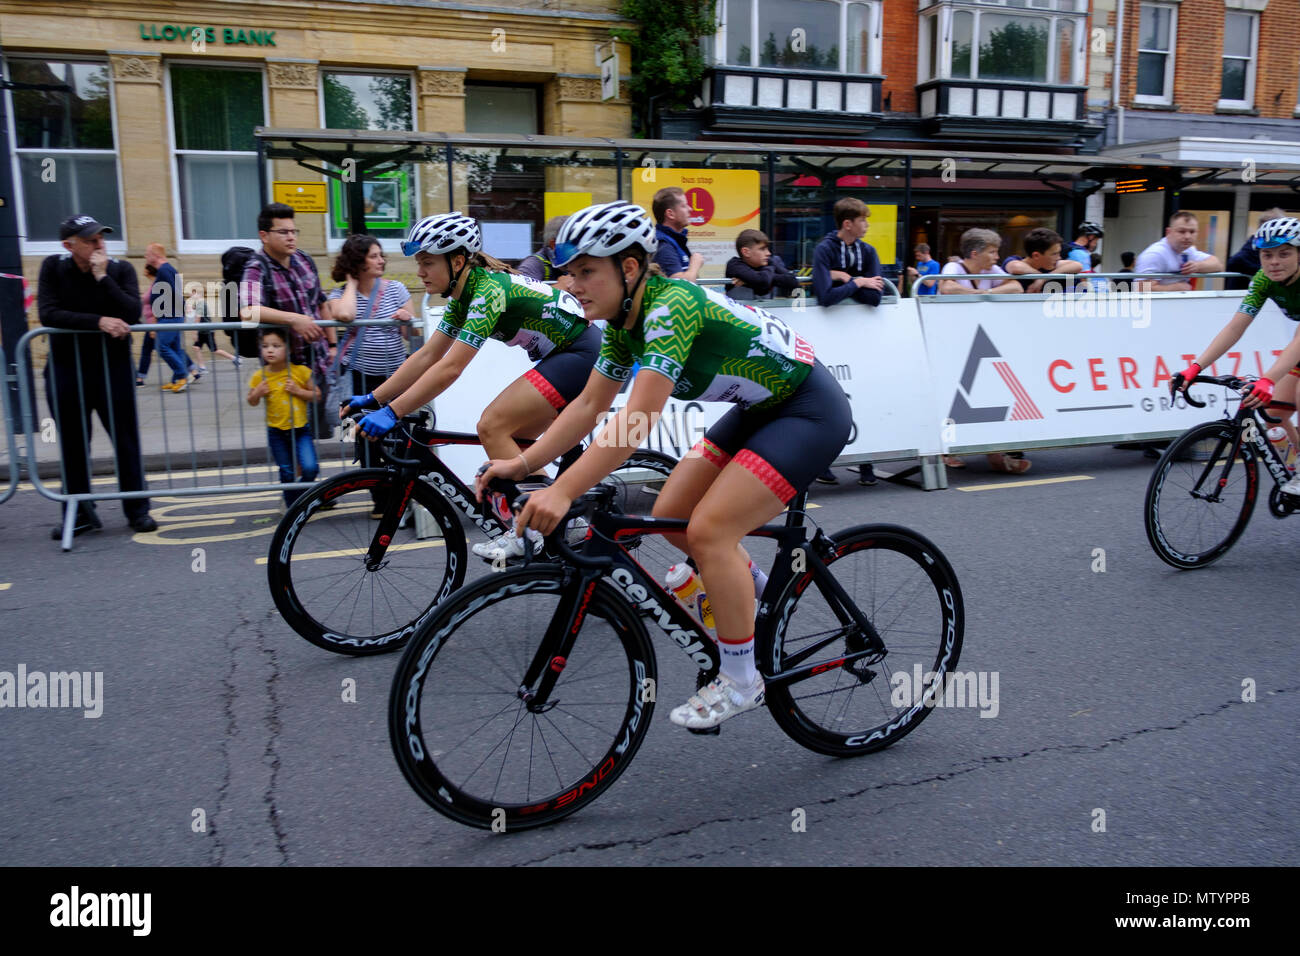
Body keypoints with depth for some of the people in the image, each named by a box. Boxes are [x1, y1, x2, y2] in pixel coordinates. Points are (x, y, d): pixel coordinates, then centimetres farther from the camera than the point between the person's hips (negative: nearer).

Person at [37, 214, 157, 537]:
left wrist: (102, 277, -19)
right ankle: (80, 513, 20)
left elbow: (133, 313, -17)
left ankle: (137, 510, 15)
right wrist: (98, 321, -21)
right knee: (73, 446, 8)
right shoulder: (54, 268, -1)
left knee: (126, 441, 3)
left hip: (113, 367, -1)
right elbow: (48, 314, -13)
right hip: (66, 369, 1)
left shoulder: (120, 270, -2)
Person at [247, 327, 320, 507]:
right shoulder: (260, 376, -4)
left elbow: (317, 396, -1)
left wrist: (298, 391, -17)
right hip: (276, 432, 1)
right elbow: (252, 402, 9)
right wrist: (257, 393, -13)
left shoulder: (301, 371, -9)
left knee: (309, 468, -14)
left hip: (300, 429, -1)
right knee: (287, 473, 9)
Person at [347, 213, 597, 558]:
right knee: (512, 438, 11)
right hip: (567, 354, 10)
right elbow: (427, 356, 10)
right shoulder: (464, 294, 9)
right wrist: (372, 399, 6)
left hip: (583, 354, -10)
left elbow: (450, 368, -26)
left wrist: (391, 412, -26)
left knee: (492, 426, -14)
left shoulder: (488, 290, -20)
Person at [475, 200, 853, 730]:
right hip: (760, 408, 9)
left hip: (812, 411, -9)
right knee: (671, 515, 3)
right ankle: (760, 592, 27)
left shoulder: (671, 307, -29)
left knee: (708, 530, -17)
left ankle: (741, 681, 0)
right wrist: (522, 463, -4)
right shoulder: (624, 322, -1)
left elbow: (637, 420, -37)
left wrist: (561, 492, -42)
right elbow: (589, 404, 4)